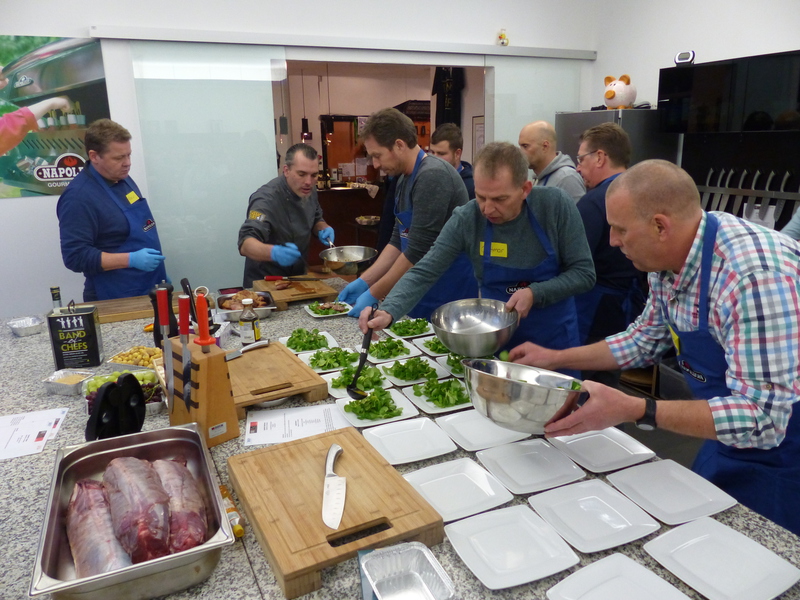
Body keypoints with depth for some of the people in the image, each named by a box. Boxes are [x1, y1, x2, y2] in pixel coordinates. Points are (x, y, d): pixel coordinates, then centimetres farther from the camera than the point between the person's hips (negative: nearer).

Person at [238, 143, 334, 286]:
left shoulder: (307, 190, -1)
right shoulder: (267, 199, -23)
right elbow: (245, 243, -33)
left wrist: (323, 229, -6)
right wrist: (274, 252, -51)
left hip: (298, 276, 6)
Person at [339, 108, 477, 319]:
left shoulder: (432, 176, -21)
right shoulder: (404, 180, 8)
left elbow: (417, 253, -24)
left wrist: (373, 294, -16)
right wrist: (364, 282, 6)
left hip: (450, 299, -8)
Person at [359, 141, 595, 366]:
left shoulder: (556, 206, -19)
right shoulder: (466, 220, -18)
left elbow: (584, 272, -12)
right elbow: (425, 272, -18)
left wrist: (535, 293, -26)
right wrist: (388, 311, -34)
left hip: (554, 337, 0)